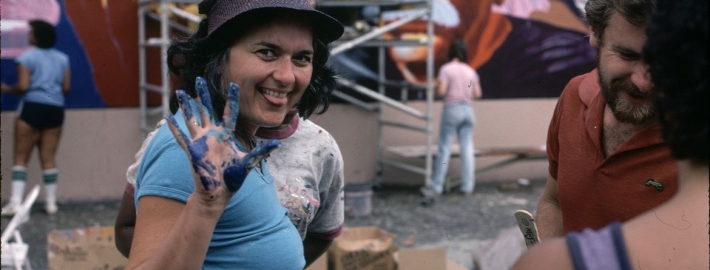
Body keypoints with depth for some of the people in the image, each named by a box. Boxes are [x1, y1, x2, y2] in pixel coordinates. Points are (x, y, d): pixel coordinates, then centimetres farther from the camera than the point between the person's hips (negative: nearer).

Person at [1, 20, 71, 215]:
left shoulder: (27, 58, -4)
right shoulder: (62, 58, 9)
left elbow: (23, 86, -11)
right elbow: (66, 88, 7)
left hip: (32, 107, -4)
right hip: (55, 110, 4)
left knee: (21, 157, 1)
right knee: (48, 157, 8)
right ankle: (51, 202, 8)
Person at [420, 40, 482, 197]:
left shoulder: (446, 69, -7)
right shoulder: (470, 71, 8)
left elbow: (441, 91, -15)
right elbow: (477, 94, 7)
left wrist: (436, 90, 7)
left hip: (452, 109, -4)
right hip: (467, 109, 4)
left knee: (444, 149, -1)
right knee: (467, 149, 6)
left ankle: (436, 186, 3)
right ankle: (467, 186, 9)